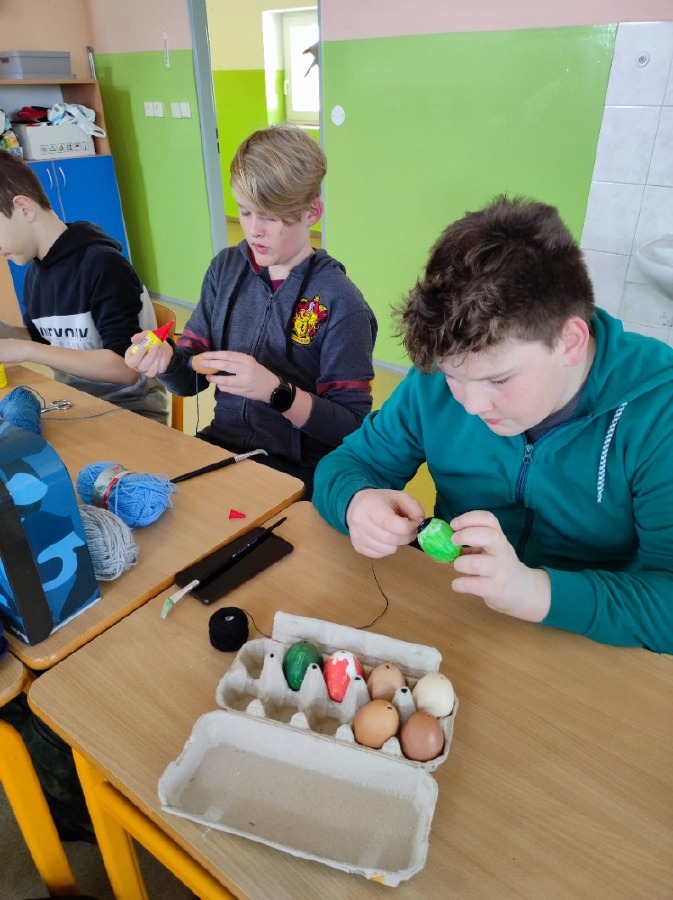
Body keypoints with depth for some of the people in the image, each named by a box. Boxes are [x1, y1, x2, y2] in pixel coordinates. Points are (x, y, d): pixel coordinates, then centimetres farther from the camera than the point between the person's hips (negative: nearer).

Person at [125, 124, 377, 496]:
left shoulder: (340, 303, -13)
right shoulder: (225, 268, 4)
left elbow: (353, 430, -13)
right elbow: (191, 380, 8)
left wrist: (276, 391, -26)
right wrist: (166, 360, -14)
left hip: (299, 469, -5)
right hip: (221, 444, 5)